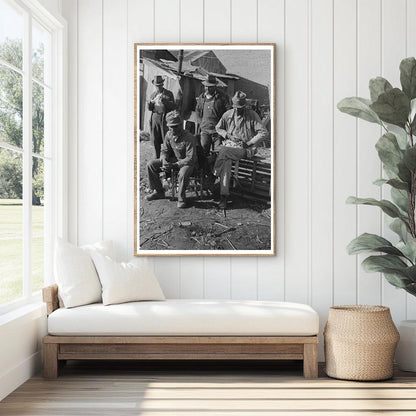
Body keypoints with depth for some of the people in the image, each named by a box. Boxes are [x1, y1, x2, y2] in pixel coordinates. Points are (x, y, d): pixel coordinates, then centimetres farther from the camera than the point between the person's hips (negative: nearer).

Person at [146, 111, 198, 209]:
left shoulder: (189, 138, -26)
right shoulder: (169, 135, -6)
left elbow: (191, 159, -28)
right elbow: (164, 151, 6)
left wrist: (174, 165, -34)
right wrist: (164, 161, -17)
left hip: (188, 163, -7)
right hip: (174, 159, 7)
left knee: (183, 173, -42)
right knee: (151, 165, -5)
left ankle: (181, 198, -17)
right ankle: (158, 191, 9)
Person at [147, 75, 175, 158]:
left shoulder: (169, 94, 3)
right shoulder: (153, 94, 15)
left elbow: (172, 106, -6)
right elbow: (149, 108, 11)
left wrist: (164, 101, -20)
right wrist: (152, 101, -11)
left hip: (165, 119, -4)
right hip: (155, 118, 4)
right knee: (155, 140, 6)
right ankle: (157, 157, 17)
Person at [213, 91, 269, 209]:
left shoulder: (252, 116, -2)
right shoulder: (228, 114, 9)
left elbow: (264, 133, -6)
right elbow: (218, 128, 20)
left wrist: (249, 143, -14)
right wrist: (228, 136, 0)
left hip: (246, 149, -3)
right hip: (229, 144, 3)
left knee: (224, 151, -31)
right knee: (226, 162, -29)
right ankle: (223, 196, -29)